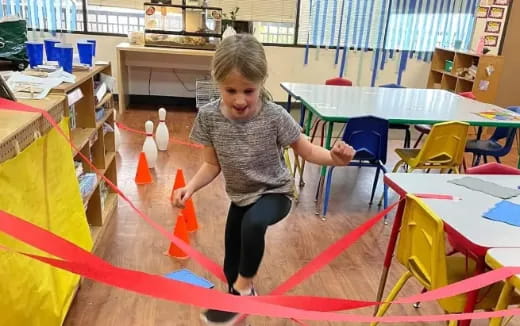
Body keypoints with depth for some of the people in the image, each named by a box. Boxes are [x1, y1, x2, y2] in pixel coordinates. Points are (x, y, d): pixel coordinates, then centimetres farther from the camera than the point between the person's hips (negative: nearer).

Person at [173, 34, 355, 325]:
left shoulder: (275, 116, -25)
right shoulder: (209, 117, -18)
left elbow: (306, 150, -14)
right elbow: (213, 164, -6)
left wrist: (334, 158, -34)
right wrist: (191, 187, -22)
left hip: (275, 192, -4)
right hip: (240, 195, 4)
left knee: (254, 223, -37)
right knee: (231, 269, 15)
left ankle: (245, 287, -10)